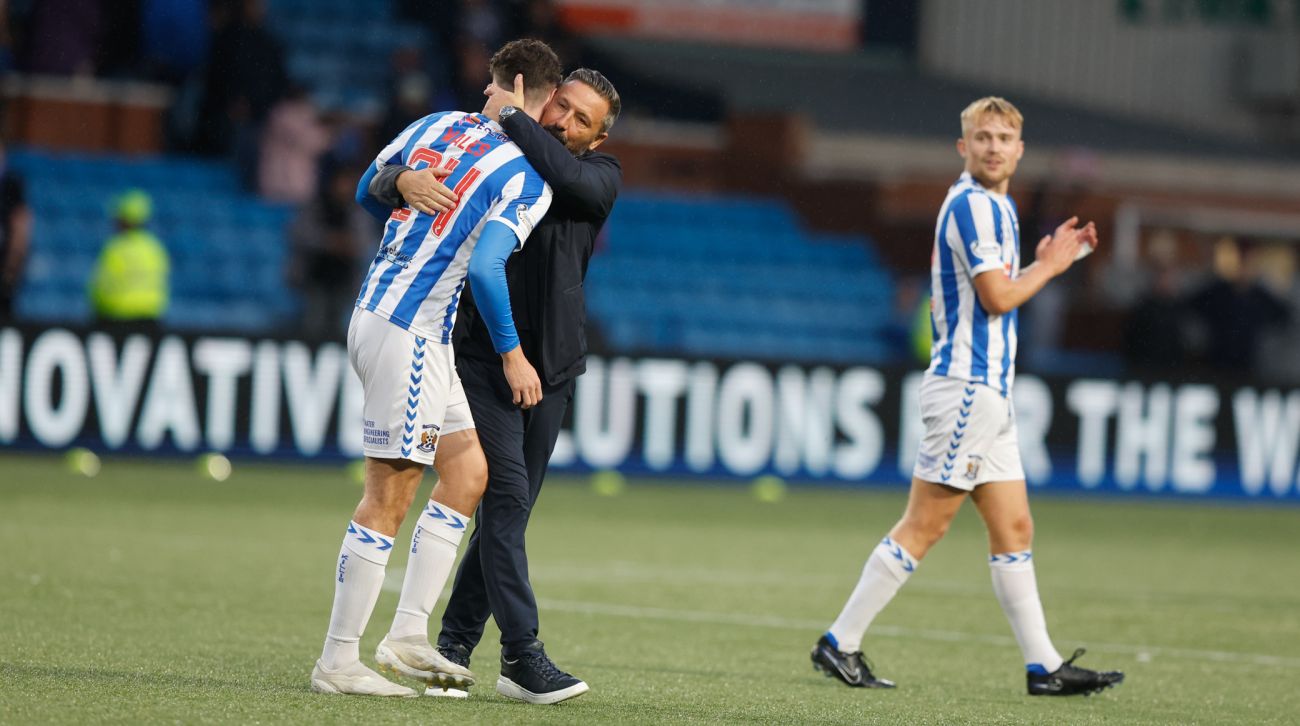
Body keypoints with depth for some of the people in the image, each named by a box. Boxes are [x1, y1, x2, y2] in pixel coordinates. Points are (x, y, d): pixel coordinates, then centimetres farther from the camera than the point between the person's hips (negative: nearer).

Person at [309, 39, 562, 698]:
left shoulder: (439, 125, 10)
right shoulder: (529, 181, -11)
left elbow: (368, 192, 21)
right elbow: (484, 268, -21)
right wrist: (511, 354, -9)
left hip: (374, 313, 9)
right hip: (411, 335, -9)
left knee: (468, 471, 13)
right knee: (388, 500, -5)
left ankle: (408, 634, 9)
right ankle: (338, 662, -2)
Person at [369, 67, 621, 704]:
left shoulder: (600, 175, 3)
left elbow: (570, 177, -23)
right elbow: (380, 184, -3)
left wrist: (512, 116, -18)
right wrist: (404, 179, -26)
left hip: (550, 363, 3)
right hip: (481, 355, -3)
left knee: (509, 508, 8)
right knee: (505, 495, -14)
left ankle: (455, 643, 19)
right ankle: (522, 656, -18)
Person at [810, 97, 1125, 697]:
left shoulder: (991, 206, 19)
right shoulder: (973, 204, -12)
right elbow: (997, 297, -18)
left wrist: (1050, 259, 16)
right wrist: (1048, 266, -3)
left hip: (987, 392, 10)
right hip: (967, 385, -10)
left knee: (1013, 529, 8)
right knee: (923, 527, -8)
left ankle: (1043, 665, 8)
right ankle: (840, 644, -4)